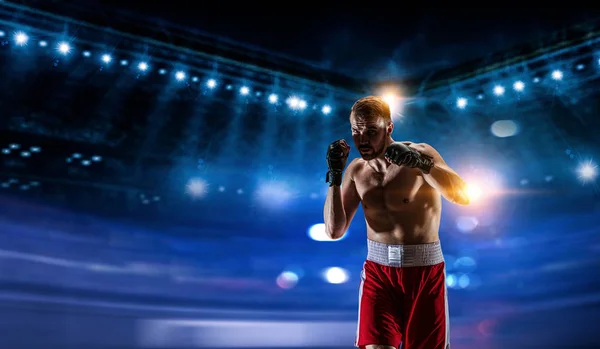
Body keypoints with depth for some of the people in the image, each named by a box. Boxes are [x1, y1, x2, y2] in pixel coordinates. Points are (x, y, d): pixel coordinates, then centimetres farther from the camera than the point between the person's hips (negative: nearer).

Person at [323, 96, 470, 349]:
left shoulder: (420, 153, -9)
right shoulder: (356, 170, 3)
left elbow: (463, 196, -24)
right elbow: (335, 231, -1)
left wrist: (421, 164, -37)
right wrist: (334, 176, -11)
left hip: (424, 269, -2)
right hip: (378, 269, 3)